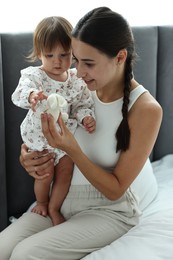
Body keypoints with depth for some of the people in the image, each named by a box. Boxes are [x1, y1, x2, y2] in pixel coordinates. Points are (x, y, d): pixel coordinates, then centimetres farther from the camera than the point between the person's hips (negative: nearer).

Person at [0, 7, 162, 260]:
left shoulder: (146, 109, -19)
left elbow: (115, 190, -14)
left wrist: (72, 150, -28)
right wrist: (29, 156, -17)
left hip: (108, 209, -4)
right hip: (63, 196, 5)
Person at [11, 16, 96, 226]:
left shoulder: (77, 80, -7)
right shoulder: (33, 75, -16)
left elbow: (82, 104, 0)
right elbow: (19, 93, -34)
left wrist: (86, 117, -22)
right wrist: (30, 95, -58)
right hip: (39, 136, -2)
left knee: (65, 172, 7)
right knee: (45, 175, 5)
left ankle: (54, 208, 31)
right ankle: (41, 203, 37)